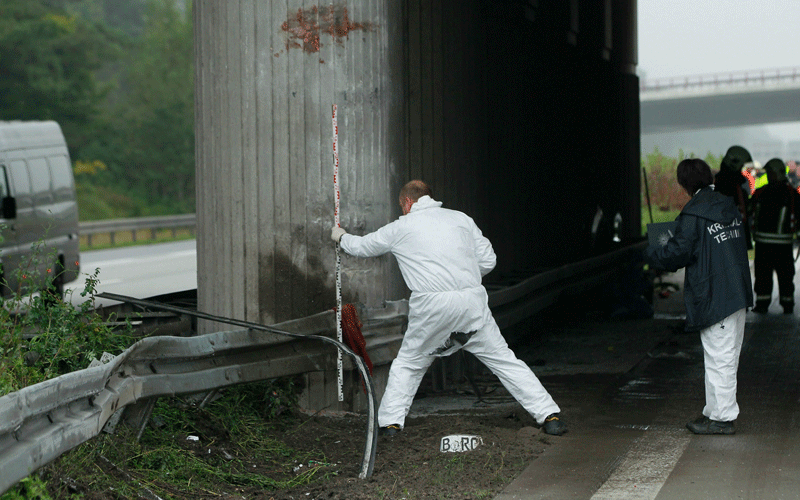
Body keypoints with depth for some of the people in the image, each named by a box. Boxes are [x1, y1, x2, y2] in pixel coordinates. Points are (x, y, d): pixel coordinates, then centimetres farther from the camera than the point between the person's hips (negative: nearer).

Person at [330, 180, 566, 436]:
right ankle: (550, 416, 2)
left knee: (408, 364, 19)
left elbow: (361, 247, 27)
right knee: (503, 359, 7)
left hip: (432, 306, -2)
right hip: (473, 300, 2)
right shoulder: (461, 218, 17)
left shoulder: (400, 228, 12)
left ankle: (390, 421, 14)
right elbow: (488, 260, 14)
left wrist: (342, 237, 48)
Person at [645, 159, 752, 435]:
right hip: (737, 293, 8)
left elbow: (679, 252, -13)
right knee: (726, 356, 13)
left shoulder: (694, 213, -14)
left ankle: (721, 418, 1)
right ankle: (716, 412, 21)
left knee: (718, 357, -3)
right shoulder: (729, 207, 11)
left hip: (713, 296, -8)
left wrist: (650, 253, 7)